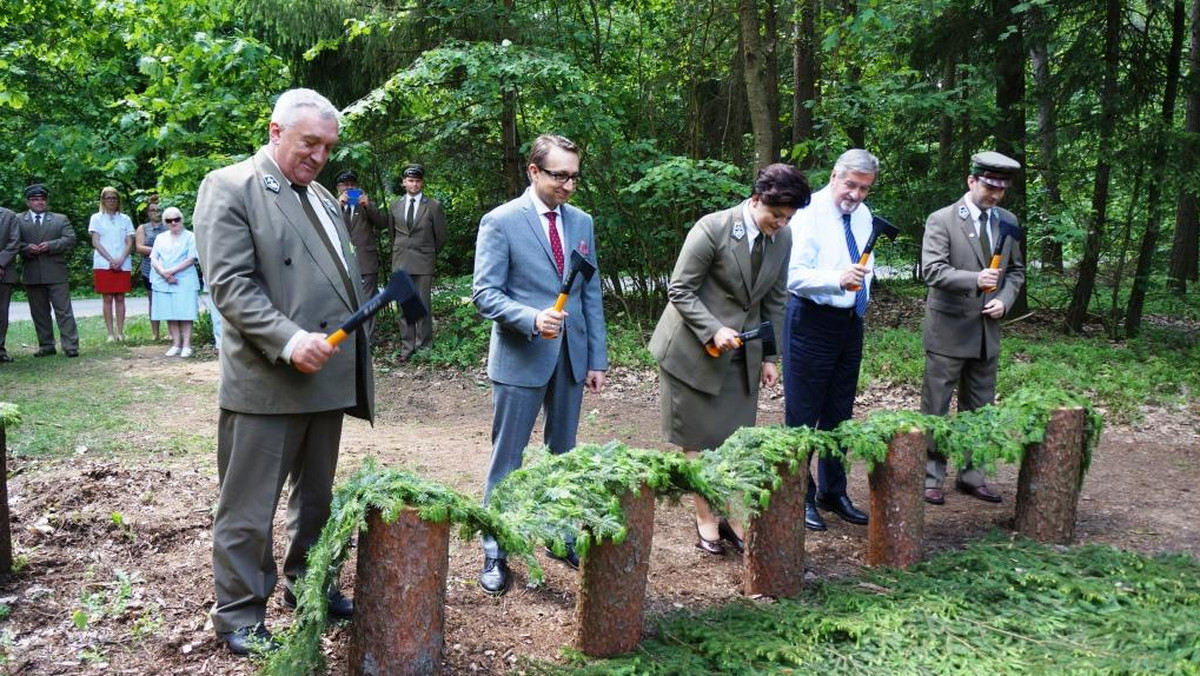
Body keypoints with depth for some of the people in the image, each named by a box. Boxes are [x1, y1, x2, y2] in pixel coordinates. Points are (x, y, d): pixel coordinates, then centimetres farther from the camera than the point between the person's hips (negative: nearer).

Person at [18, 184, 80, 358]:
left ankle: (71, 346, -4)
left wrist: (51, 245, -13)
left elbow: (70, 239, 0)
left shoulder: (60, 219, 11)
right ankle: (46, 346, 14)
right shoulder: (18, 220, 11)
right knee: (39, 313, 7)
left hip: (56, 273, -1)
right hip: (31, 275, 2)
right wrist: (27, 248, -15)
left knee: (64, 310, -4)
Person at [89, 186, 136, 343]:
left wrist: (121, 260, -10)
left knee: (120, 298, 1)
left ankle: (120, 332, 4)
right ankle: (111, 333, 1)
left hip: (123, 264, 1)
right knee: (108, 298, -1)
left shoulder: (125, 219, 11)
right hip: (103, 264, -1)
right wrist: (111, 259, -11)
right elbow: (95, 242, 0)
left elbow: (129, 243, 6)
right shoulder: (97, 218, 6)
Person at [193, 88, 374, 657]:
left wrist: (353, 362, 13)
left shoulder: (322, 198, 17)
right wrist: (289, 341, -26)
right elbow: (229, 285, -15)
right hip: (265, 382, -7)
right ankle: (238, 616, 17)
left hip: (327, 378, 8)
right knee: (248, 510, 4)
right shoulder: (229, 188, -6)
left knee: (315, 498, 18)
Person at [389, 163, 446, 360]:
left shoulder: (433, 206, 0)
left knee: (424, 305, -2)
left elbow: (440, 236, 6)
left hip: (423, 263, -3)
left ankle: (424, 345, 6)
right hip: (400, 262, 3)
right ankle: (407, 346, 10)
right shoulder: (395, 206, 10)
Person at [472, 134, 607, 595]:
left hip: (571, 358, 5)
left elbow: (592, 294, 11)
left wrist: (598, 358, 7)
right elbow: (485, 293, -12)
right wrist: (532, 319, -28)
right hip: (520, 360, -5)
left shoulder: (581, 223, 9)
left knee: (563, 455, 15)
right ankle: (495, 553, 14)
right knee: (507, 460, 3)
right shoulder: (501, 222, -8)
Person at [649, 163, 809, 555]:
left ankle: (732, 516, 17)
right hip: (696, 352, -5)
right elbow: (679, 291, -13)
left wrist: (769, 357, 8)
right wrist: (714, 331, -24)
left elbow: (775, 300, 10)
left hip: (743, 355, 5)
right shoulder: (712, 229, -18)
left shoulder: (782, 238, 1)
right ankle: (705, 518, 19)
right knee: (698, 439, 5)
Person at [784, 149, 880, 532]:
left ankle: (833, 493, 27)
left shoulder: (863, 215, 9)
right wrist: (838, 279, -37)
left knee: (839, 413, 15)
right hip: (812, 323, -8)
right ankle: (800, 497, 12)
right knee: (803, 414, 0)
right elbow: (793, 275, -24)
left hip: (851, 324, 8)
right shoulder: (810, 214, -14)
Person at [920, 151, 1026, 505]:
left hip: (987, 330, 6)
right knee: (935, 408, 2)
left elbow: (1016, 270, 15)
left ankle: (971, 474, 25)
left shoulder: (1008, 221, 9)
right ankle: (931, 477, 11)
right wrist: (975, 279, -29)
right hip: (948, 329, -5)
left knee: (979, 407, 13)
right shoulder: (941, 220, -8)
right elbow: (932, 270, -17)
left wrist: (1004, 300, -3)